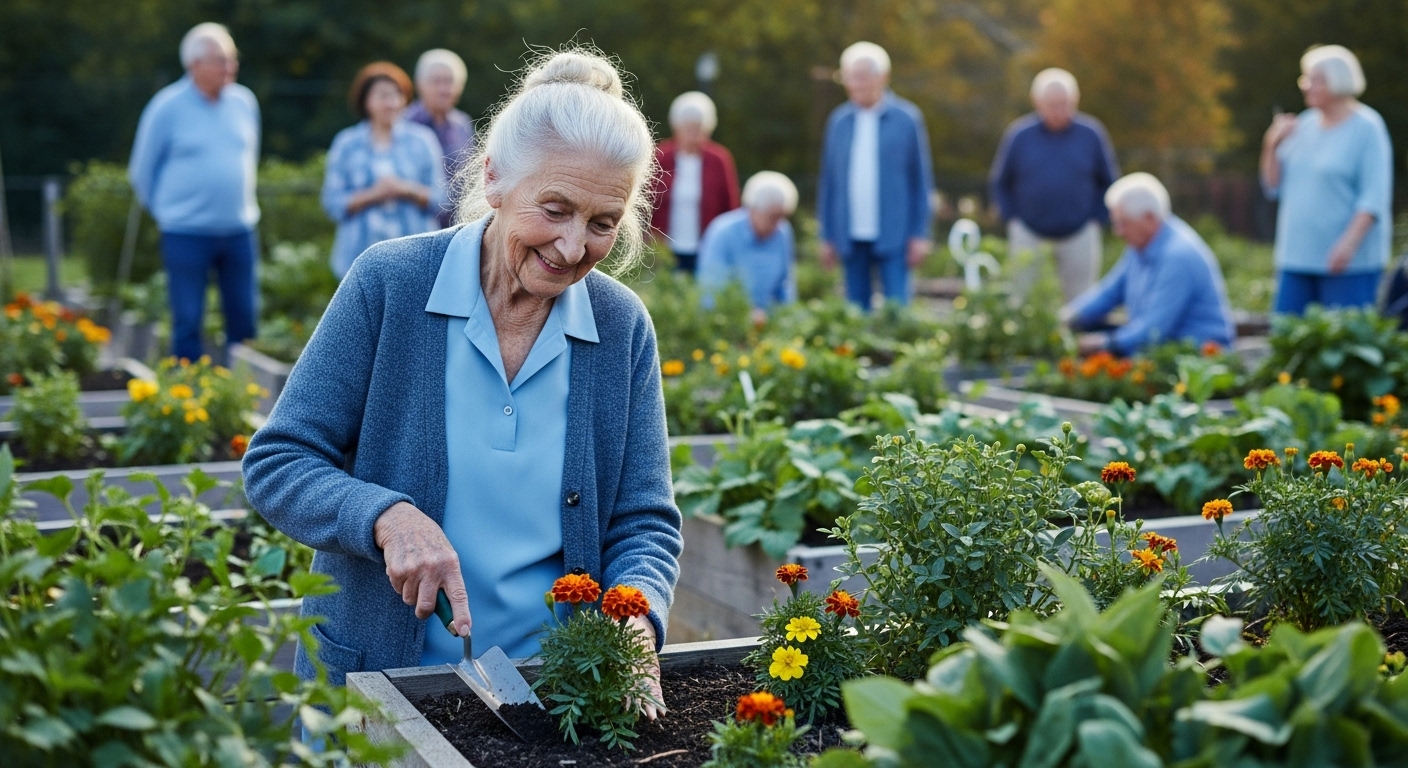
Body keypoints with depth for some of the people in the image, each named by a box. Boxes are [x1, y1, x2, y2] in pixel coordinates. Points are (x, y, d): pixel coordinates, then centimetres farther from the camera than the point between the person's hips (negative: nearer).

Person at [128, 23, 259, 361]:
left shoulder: (244, 102, 5)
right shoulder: (167, 107, -7)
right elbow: (142, 171, 3)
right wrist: (167, 209, 10)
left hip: (239, 231, 4)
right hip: (186, 234, -4)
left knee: (244, 320, 7)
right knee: (188, 323, 2)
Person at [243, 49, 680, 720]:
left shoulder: (623, 327, -1)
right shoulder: (389, 282, -9)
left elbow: (643, 523, 2)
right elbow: (275, 465, -7)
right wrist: (388, 516, -25)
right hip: (375, 685, -4)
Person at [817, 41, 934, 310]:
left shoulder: (906, 118, 1)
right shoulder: (839, 121, 9)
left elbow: (921, 178, 1)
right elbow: (828, 180, 11)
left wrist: (920, 234, -3)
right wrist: (827, 235, 9)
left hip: (893, 235, -3)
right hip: (851, 235, 3)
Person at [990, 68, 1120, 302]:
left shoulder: (1091, 133, -4)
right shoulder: (1019, 134, -5)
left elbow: (1108, 181, 8)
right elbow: (1000, 182, 6)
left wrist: (1097, 221, 1)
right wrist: (1012, 220, -1)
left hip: (1080, 234, 0)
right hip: (1029, 233, 0)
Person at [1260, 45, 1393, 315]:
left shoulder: (1366, 128, -5)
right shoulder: (1304, 125, 13)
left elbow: (1374, 197, -12)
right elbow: (1274, 186, 14)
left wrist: (1349, 242, -22)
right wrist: (1271, 146, -1)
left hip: (1349, 262, -6)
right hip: (1297, 258, 6)